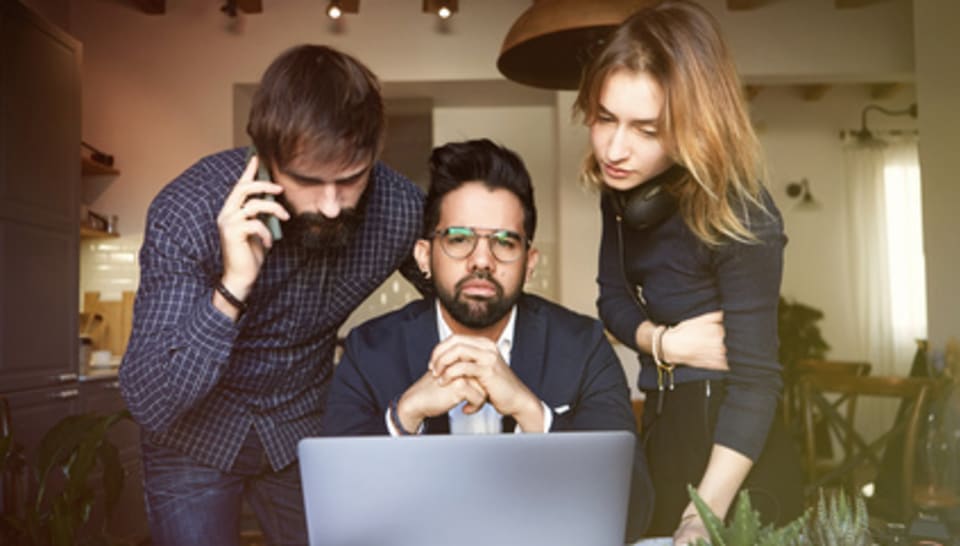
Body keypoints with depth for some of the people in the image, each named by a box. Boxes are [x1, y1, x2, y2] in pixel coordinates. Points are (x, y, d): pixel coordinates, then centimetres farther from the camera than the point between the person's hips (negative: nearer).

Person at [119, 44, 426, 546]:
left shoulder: (400, 209, -22)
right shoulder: (186, 213, -28)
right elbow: (149, 405, -30)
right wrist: (232, 288, -43)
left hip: (304, 429, 3)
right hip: (196, 439, -2)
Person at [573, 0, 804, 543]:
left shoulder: (737, 214, -26)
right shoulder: (623, 189, -6)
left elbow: (755, 379, -27)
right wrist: (663, 344, -17)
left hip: (731, 449, -6)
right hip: (664, 425, 7)